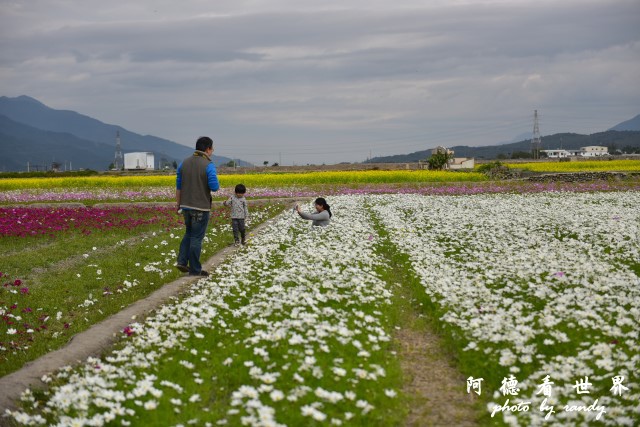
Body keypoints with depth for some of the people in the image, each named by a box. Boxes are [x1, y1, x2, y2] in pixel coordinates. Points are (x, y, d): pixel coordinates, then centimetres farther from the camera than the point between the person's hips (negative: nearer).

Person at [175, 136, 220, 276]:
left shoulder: (184, 163, 3)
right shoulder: (208, 165, -15)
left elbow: (178, 186, 6)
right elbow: (214, 187, -21)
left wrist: (178, 204, 15)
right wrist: (215, 184, 3)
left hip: (186, 206, 6)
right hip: (201, 207, -6)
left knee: (189, 233, 24)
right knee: (196, 238, 3)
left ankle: (182, 261, 12)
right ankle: (194, 270, 11)